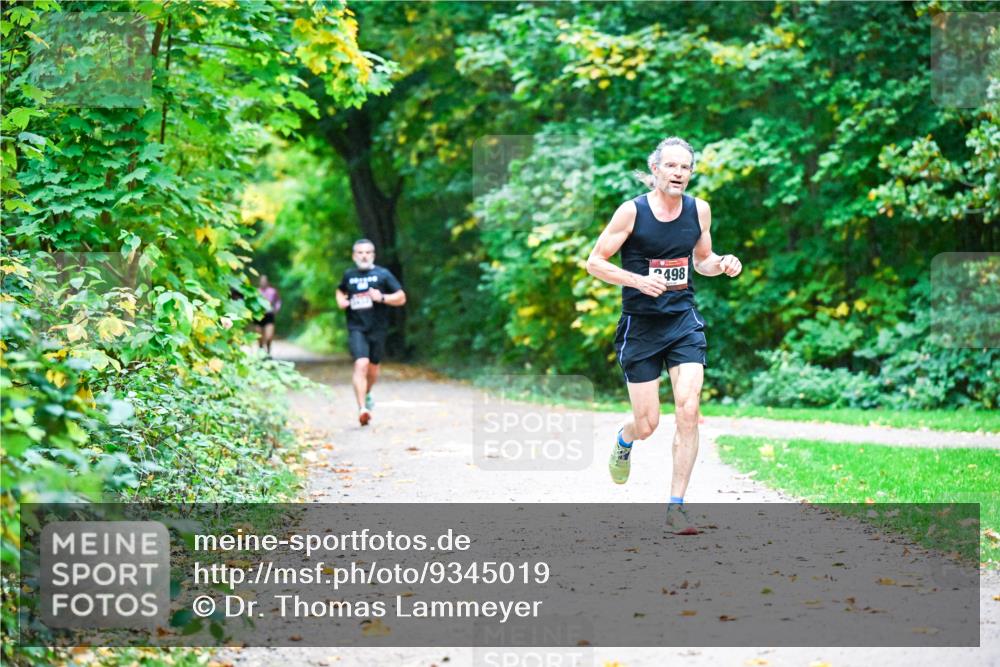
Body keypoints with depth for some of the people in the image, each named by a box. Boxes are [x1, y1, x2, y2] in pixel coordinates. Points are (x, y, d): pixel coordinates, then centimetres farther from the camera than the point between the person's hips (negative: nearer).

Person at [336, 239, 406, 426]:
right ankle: (362, 409, -26)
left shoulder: (383, 274, 1)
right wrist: (341, 301, 7)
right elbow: (340, 291, 29)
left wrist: (382, 298, -17)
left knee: (373, 367, 15)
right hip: (356, 328, -1)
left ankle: (366, 394, 47)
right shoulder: (349, 275, 8)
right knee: (361, 364, -20)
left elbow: (401, 298, -1)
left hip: (377, 328, 1)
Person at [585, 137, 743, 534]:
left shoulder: (699, 210, 3)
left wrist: (722, 264, -5)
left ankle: (676, 507, -3)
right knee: (647, 424, 2)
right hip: (640, 326, -3)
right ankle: (624, 441, 42)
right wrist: (638, 280, -21)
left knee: (688, 412, -12)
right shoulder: (632, 211, -10)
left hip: (684, 322, 3)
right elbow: (594, 262, -6)